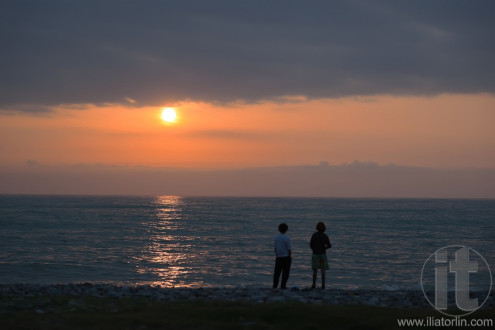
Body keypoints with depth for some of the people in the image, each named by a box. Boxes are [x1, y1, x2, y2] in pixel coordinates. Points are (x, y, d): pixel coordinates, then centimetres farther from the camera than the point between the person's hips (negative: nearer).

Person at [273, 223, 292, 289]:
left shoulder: (276, 237, 1)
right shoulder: (287, 238, -14)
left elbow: (275, 248, 7)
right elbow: (289, 249, -12)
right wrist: (290, 257, -1)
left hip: (279, 257, 5)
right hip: (286, 257, -5)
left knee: (277, 272, 9)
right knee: (285, 272, 3)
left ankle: (275, 285, 7)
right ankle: (283, 285, 1)